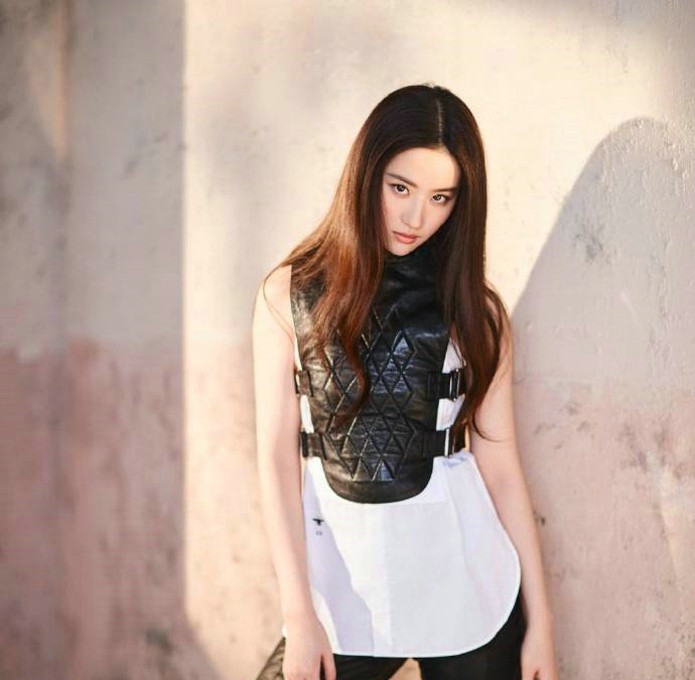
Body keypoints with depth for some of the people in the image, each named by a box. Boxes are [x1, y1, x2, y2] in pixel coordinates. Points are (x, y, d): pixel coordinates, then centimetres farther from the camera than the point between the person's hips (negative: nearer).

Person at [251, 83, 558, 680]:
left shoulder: (475, 310, 1)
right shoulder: (290, 294, -2)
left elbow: (501, 467, 1)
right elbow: (276, 456, -5)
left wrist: (540, 620, 0)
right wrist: (299, 614, -10)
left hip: (466, 583, 1)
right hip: (344, 580, 0)